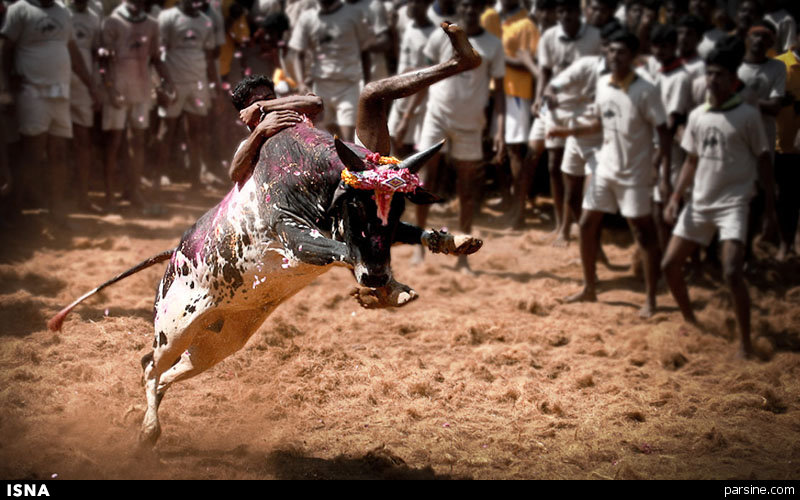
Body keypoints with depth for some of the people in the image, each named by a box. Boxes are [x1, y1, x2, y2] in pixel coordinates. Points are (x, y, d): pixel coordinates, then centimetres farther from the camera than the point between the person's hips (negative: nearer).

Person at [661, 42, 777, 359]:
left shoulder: (747, 116, -9)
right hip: (699, 203, 6)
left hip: (733, 204, -6)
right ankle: (689, 321, 30)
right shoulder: (697, 116, 5)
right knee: (669, 265, 7)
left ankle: (745, 343, -8)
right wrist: (675, 197, 5)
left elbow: (763, 159, -4)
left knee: (732, 273, -20)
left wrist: (771, 200, -6)